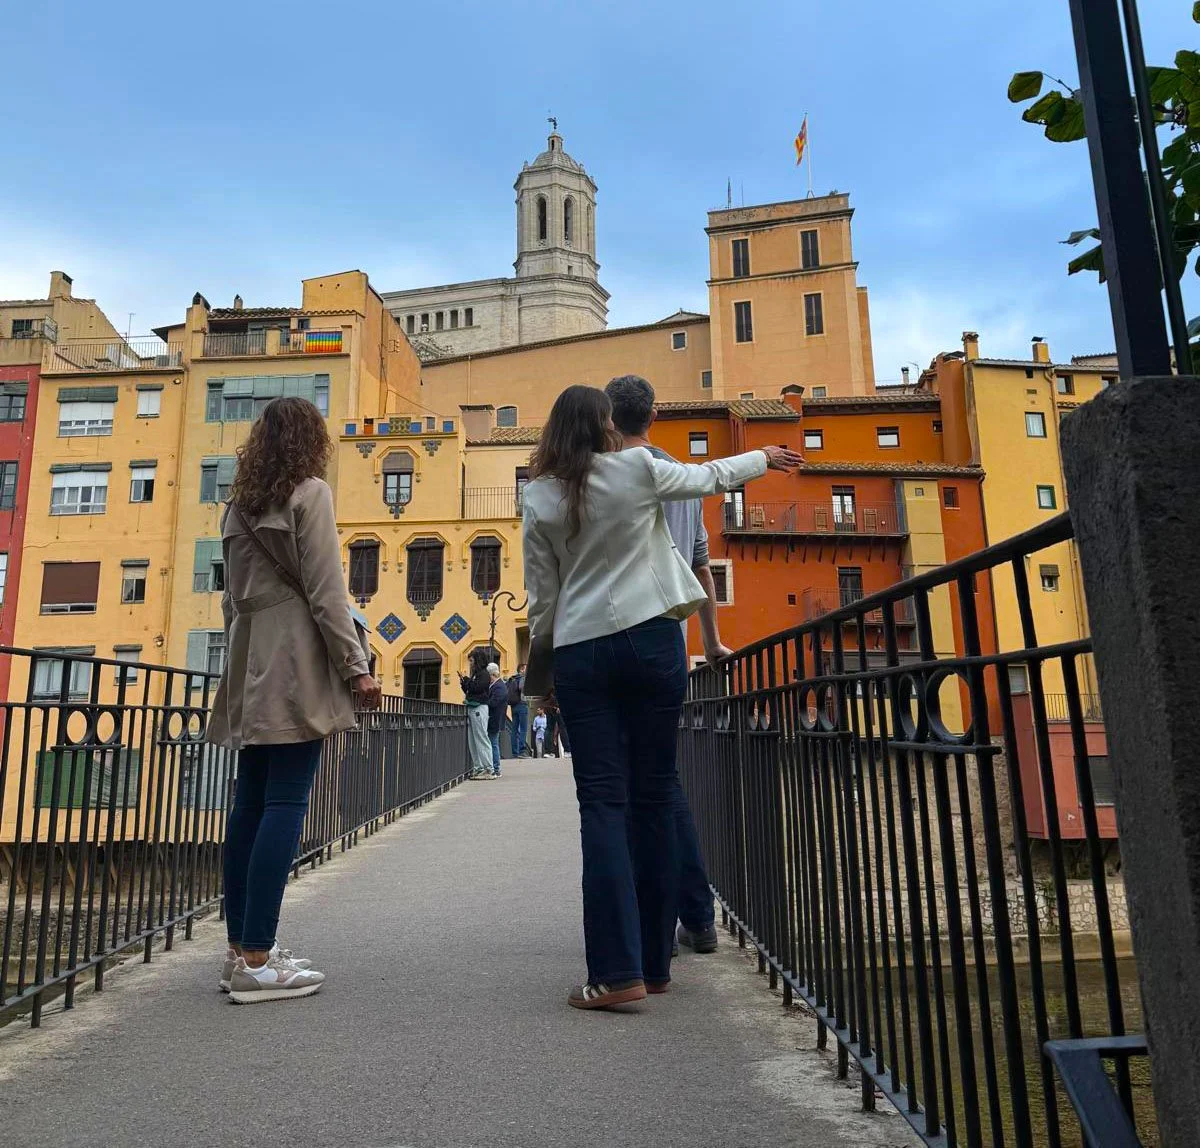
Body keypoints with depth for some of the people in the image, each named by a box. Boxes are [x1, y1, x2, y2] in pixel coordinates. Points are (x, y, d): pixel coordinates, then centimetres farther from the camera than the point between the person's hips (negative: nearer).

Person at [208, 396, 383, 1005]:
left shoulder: (240, 503, 18)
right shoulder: (309, 493, -4)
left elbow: (232, 596, 19)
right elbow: (325, 591, -12)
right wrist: (357, 668, -11)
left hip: (252, 667, 8)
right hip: (296, 663, -8)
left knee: (251, 801, 9)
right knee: (285, 803, -7)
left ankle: (241, 949, 15)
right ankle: (256, 961, -6)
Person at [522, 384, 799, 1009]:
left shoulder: (540, 500, 4)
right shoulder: (639, 469, 1)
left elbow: (541, 597, 5)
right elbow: (711, 475, 18)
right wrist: (765, 456, 36)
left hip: (581, 653, 0)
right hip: (652, 640, 0)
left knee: (603, 803, 0)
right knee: (653, 798, 7)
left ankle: (617, 970, -6)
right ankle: (653, 961, 16)